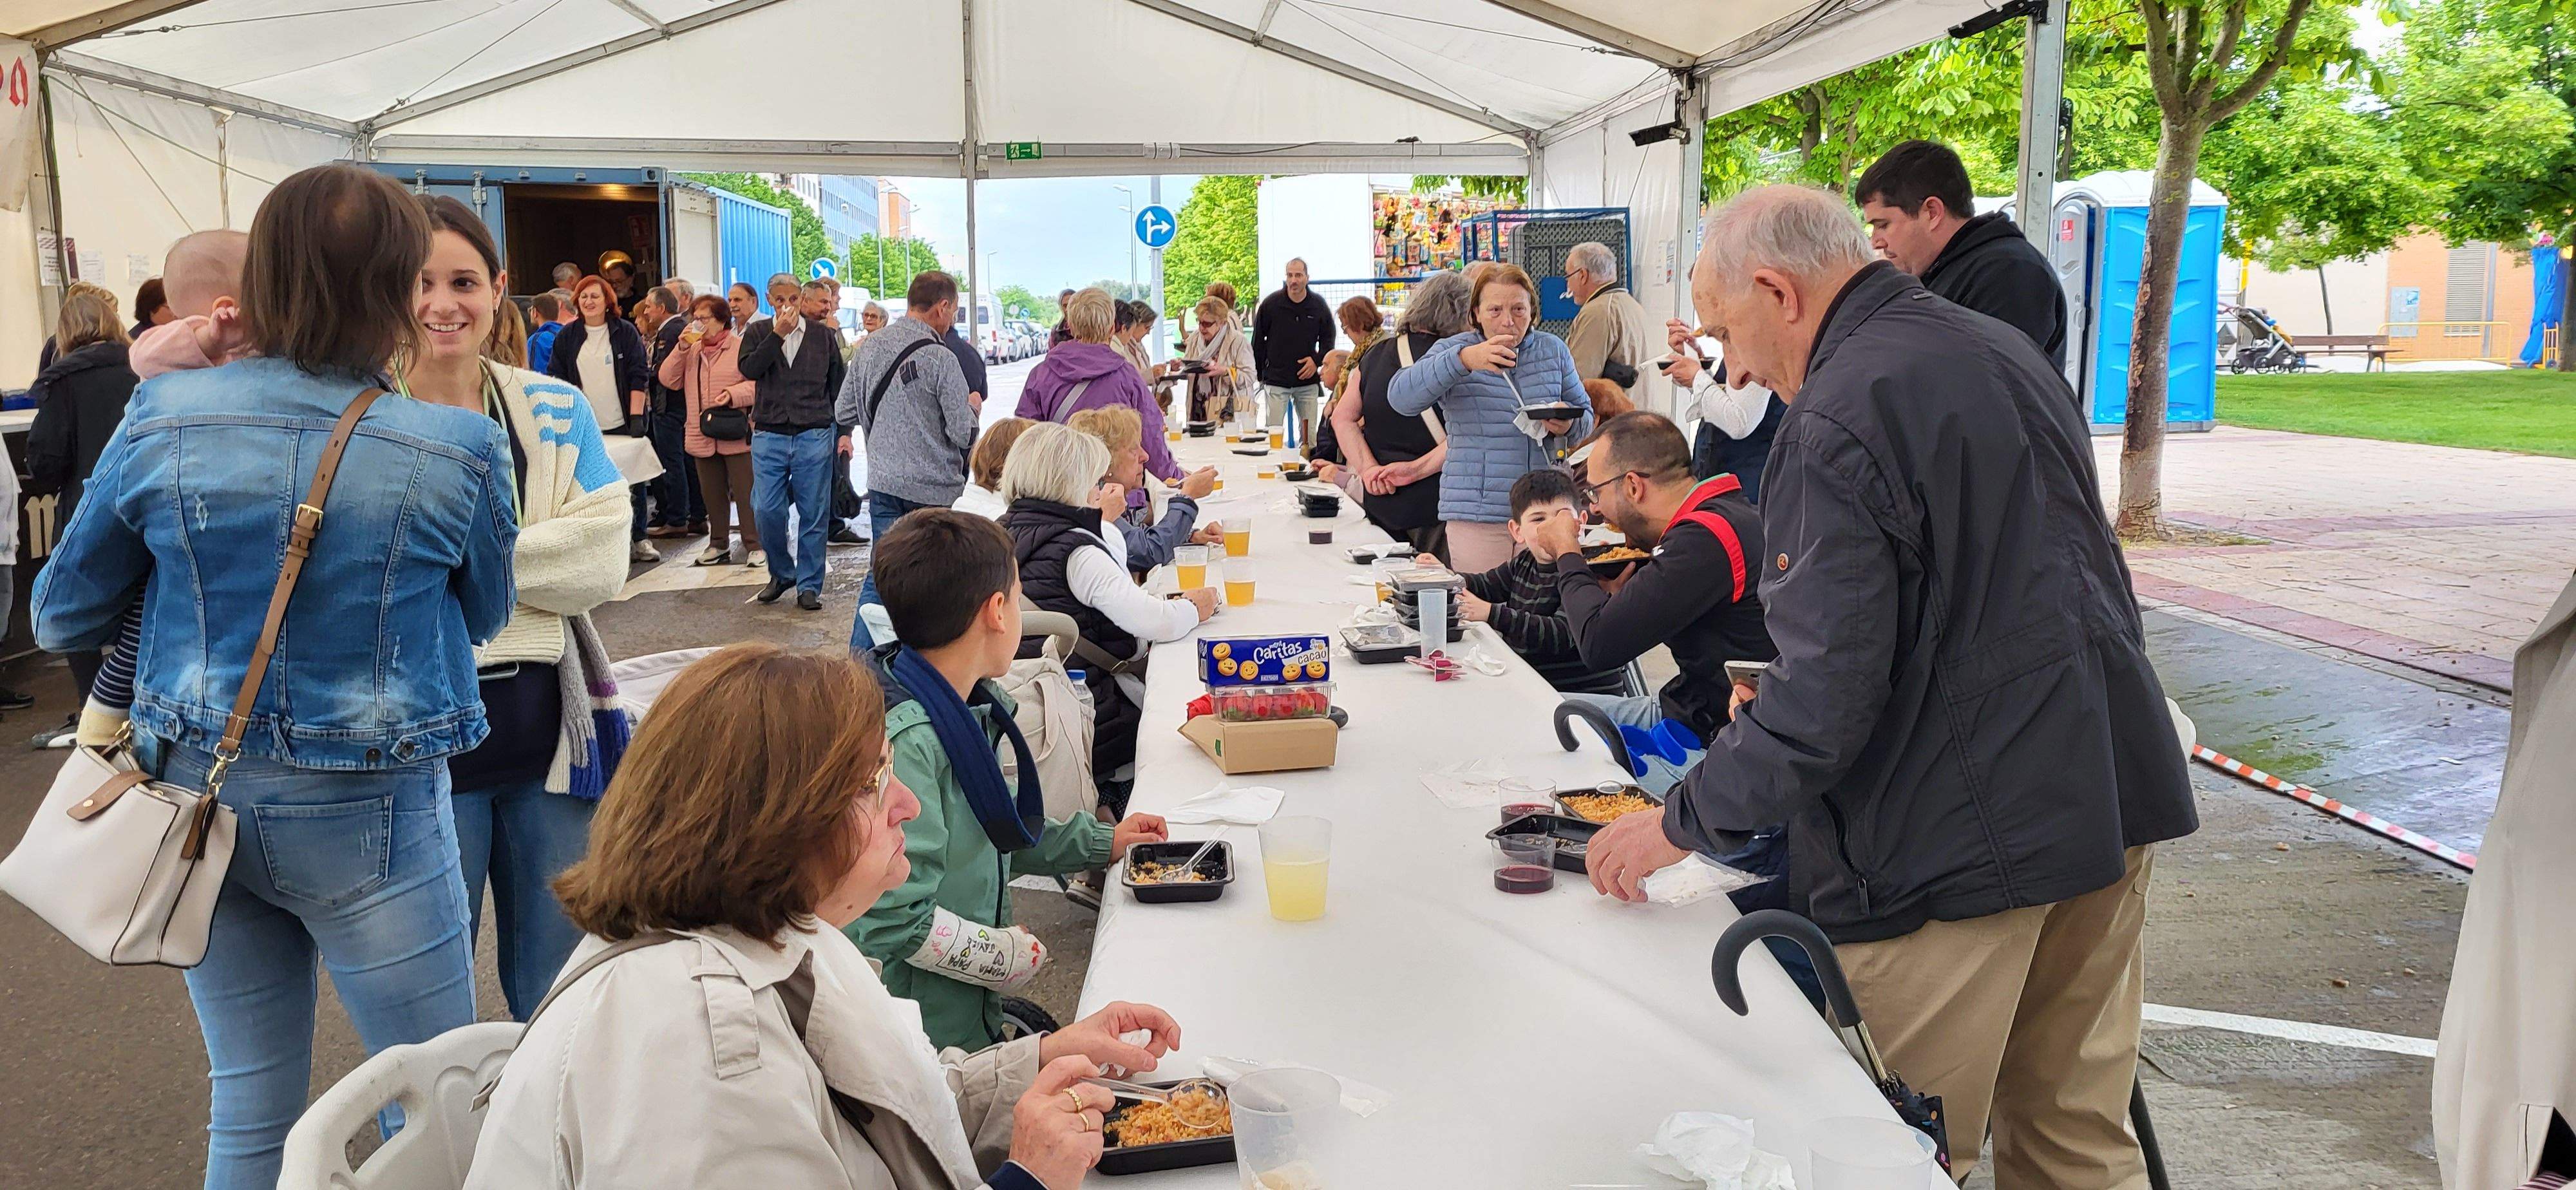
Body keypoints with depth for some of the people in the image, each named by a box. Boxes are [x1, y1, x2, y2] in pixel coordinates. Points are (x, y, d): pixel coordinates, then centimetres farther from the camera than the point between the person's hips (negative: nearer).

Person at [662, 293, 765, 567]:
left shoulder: (741, 347, -4)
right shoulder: (691, 350, 13)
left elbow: (759, 383, -9)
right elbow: (668, 380, 5)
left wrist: (734, 394, -24)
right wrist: (682, 349, -4)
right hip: (702, 436, 6)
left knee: (745, 492, -4)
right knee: (712, 494, 13)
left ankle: (754, 546, 1)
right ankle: (719, 544, 24)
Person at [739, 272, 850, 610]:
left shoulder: (822, 334, 7)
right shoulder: (757, 332, 8)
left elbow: (838, 384, 11)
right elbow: (749, 369, -11)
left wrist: (844, 431, 7)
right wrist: (778, 334, -15)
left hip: (814, 436, 0)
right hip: (769, 436, 1)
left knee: (814, 514, 1)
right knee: (767, 511, -3)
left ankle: (809, 585, 10)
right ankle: (781, 573, 19)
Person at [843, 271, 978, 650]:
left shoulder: (870, 347, 3)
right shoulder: (940, 359, -15)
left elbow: (844, 412, 10)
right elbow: (964, 434, -15)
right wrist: (971, 408, 6)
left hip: (883, 481, 5)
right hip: (933, 488, -5)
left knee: (880, 574, 11)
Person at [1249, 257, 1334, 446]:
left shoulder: (1319, 306, 2)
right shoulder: (1270, 304, -5)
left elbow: (1328, 339, 14)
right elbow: (1258, 340, 4)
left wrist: (1317, 360, -3)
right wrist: (1259, 372, 2)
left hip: (1308, 381, 2)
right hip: (1276, 381, -2)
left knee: (1309, 434, 5)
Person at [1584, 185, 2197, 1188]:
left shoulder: (1837, 421, -18)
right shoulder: (2006, 351, 12)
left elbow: (1828, 695, -22)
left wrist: (1680, 822, -9)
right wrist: (1787, 696, 19)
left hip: (1958, 835, -9)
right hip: (2109, 799, 9)